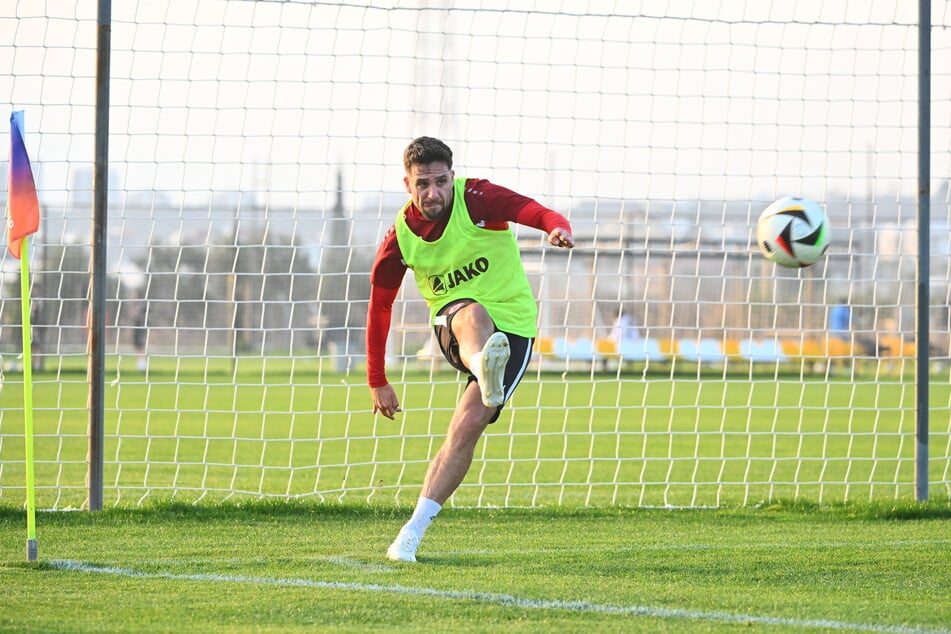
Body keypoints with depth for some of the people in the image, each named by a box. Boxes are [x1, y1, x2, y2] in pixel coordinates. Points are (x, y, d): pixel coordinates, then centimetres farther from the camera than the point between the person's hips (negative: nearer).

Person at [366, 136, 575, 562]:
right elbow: (379, 307, 7)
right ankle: (484, 368, -75)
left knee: (468, 426, -19)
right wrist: (377, 382, 7)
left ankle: (412, 533, -12)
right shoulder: (400, 239, -4)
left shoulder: (477, 199, -14)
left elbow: (535, 213, -30)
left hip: (512, 328, -1)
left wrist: (559, 228, -55)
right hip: (452, 326, 1)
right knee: (474, 314, -37)